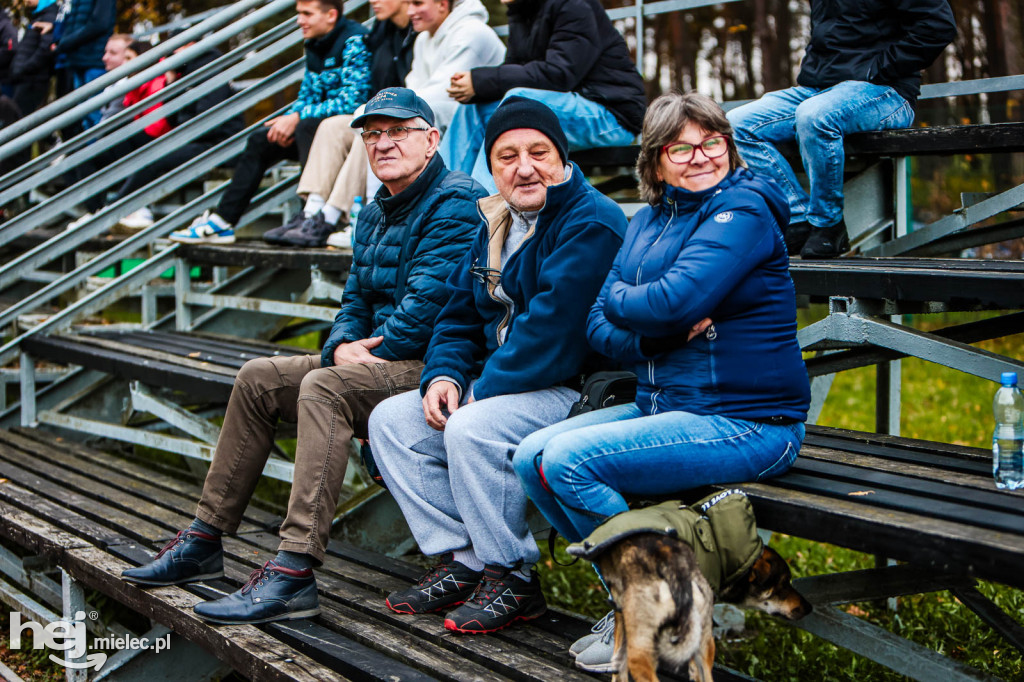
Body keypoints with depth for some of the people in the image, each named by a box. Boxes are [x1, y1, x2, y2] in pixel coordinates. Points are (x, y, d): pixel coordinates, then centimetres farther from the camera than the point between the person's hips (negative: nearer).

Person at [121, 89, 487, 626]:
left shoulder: (456, 202, -12)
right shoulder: (377, 213, 19)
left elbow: (427, 305, -21)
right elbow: (356, 300, 18)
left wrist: (367, 354, -13)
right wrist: (342, 346, -5)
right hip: (377, 363, 10)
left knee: (323, 387, -33)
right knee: (258, 379, 5)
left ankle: (293, 573, -38)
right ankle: (203, 543, 9)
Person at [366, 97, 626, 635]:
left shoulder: (592, 222, -15)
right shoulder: (496, 225, 14)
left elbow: (555, 326, -24)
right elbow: (459, 315, 18)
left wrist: (484, 390, -19)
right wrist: (443, 375, -2)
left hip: (575, 390, -9)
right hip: (497, 385, 10)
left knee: (471, 429, -32)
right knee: (392, 419, -1)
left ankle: (512, 579, -15)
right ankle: (460, 561, -3)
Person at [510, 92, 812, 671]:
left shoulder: (743, 210, -12)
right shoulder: (650, 219, 14)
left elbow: (676, 300, -26)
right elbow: (600, 326, 7)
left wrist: (620, 298, -6)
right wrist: (651, 335, -14)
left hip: (745, 422, -9)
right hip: (663, 404, 9)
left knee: (568, 460, -21)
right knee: (530, 458, -1)